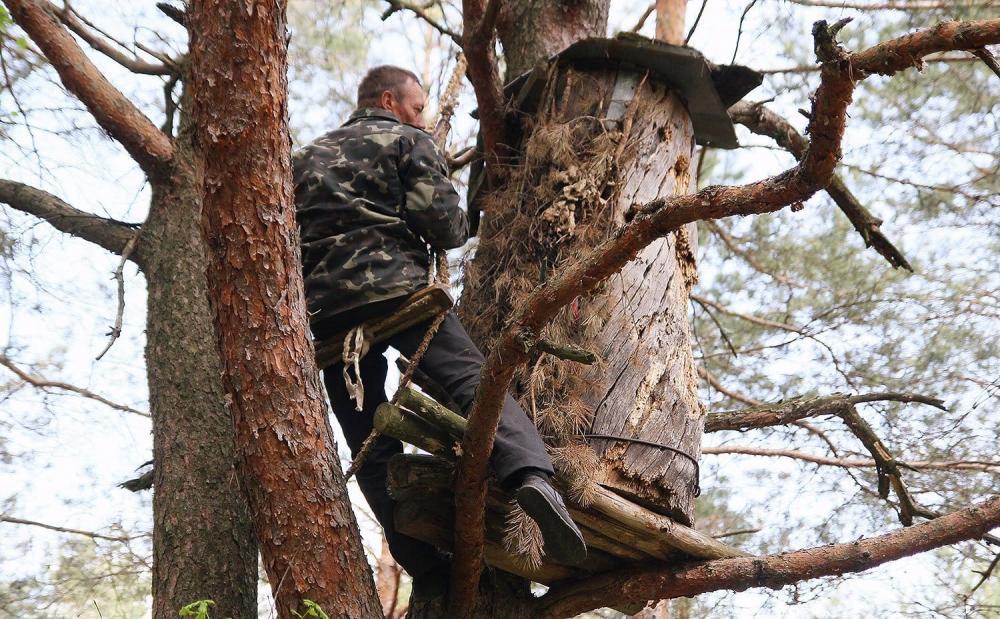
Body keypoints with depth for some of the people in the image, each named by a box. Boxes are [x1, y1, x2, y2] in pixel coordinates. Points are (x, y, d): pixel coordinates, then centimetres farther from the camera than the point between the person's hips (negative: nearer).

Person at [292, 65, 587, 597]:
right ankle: (531, 476, -40)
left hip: (324, 310, 5)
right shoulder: (406, 140, 11)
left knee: (372, 449, 6)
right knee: (473, 380, -13)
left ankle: (427, 571, 1)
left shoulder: (305, 159, 29)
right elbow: (443, 225, -2)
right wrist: (460, 230, 19)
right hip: (396, 289, -4)